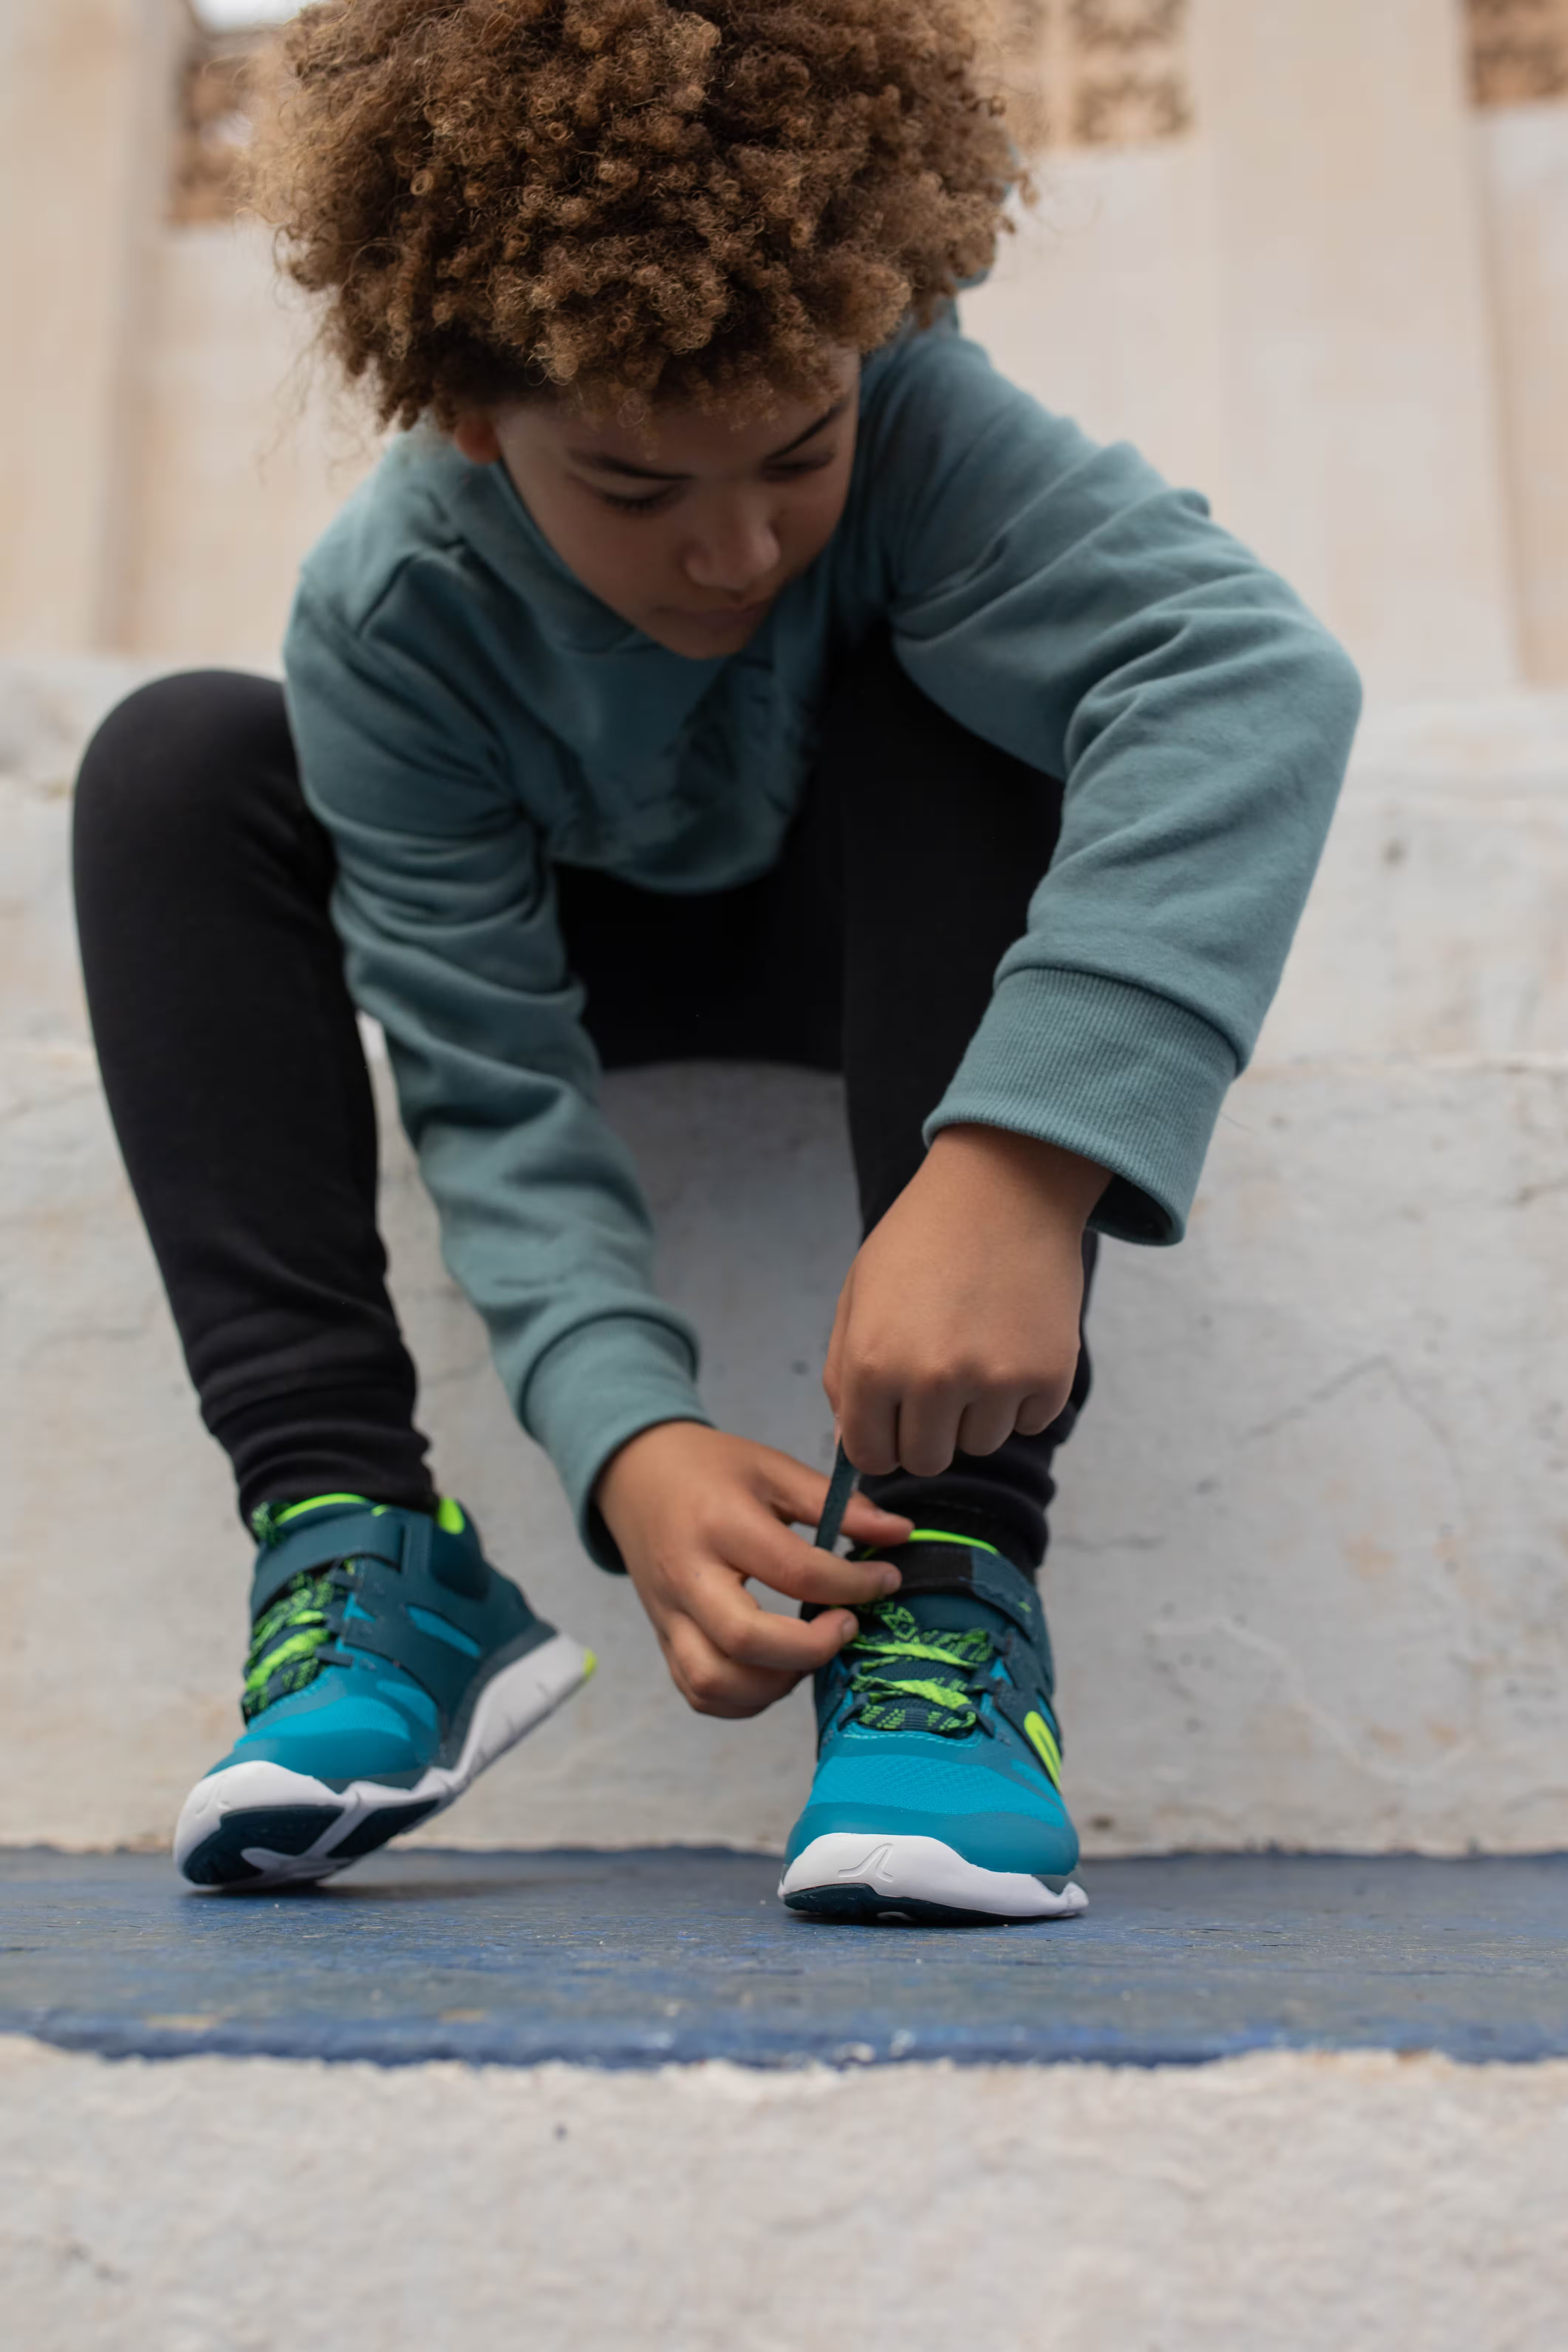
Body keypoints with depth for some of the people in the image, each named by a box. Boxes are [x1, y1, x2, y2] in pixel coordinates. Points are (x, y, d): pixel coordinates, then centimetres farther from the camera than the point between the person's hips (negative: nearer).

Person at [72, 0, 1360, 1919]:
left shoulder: (910, 420, -32)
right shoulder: (385, 616, -27)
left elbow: (1253, 670, -48)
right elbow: (496, 1091, -28)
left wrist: (1015, 1165, -60)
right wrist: (625, 1439, -45)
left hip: (895, 937, -1)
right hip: (582, 942, 2)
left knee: (943, 714, -35)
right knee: (175, 766, -20)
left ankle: (946, 1558, -36)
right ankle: (349, 1526, -26)